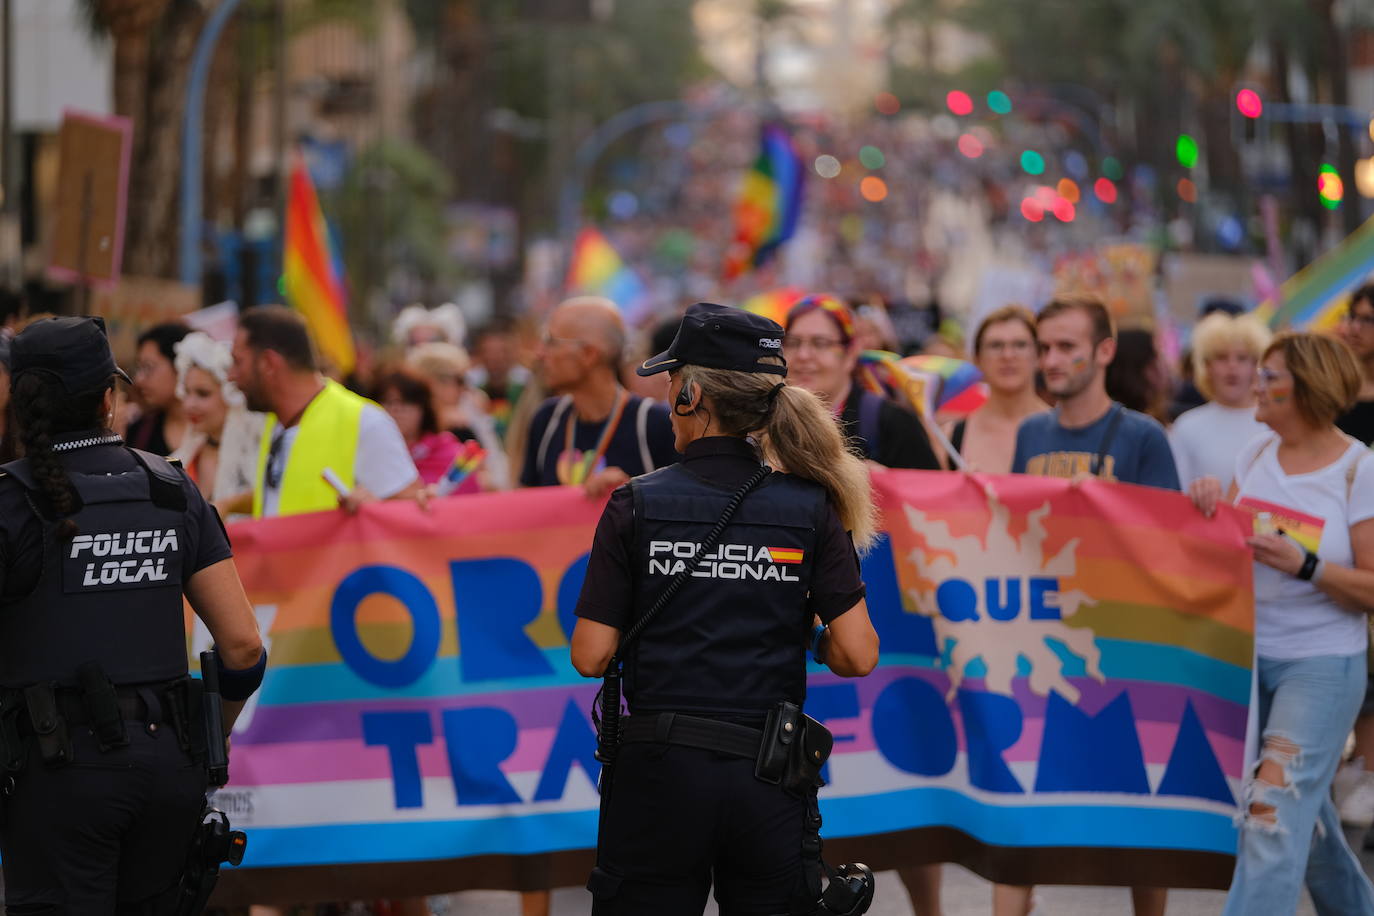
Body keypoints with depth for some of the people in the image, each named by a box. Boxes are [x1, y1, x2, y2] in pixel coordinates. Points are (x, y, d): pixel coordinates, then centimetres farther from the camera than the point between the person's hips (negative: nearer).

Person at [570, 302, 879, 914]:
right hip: (769, 782, 1)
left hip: (658, 774, -1)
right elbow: (858, 655, -5)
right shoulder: (812, 509, -1)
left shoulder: (636, 506, -4)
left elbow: (591, 656, -5)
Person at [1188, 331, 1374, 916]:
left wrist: (1304, 566, -26)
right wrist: (1209, 509, -11)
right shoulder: (1257, 455, 4)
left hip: (1321, 664, -6)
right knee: (1305, 814, 18)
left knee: (1274, 816, -15)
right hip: (1246, 654, 6)